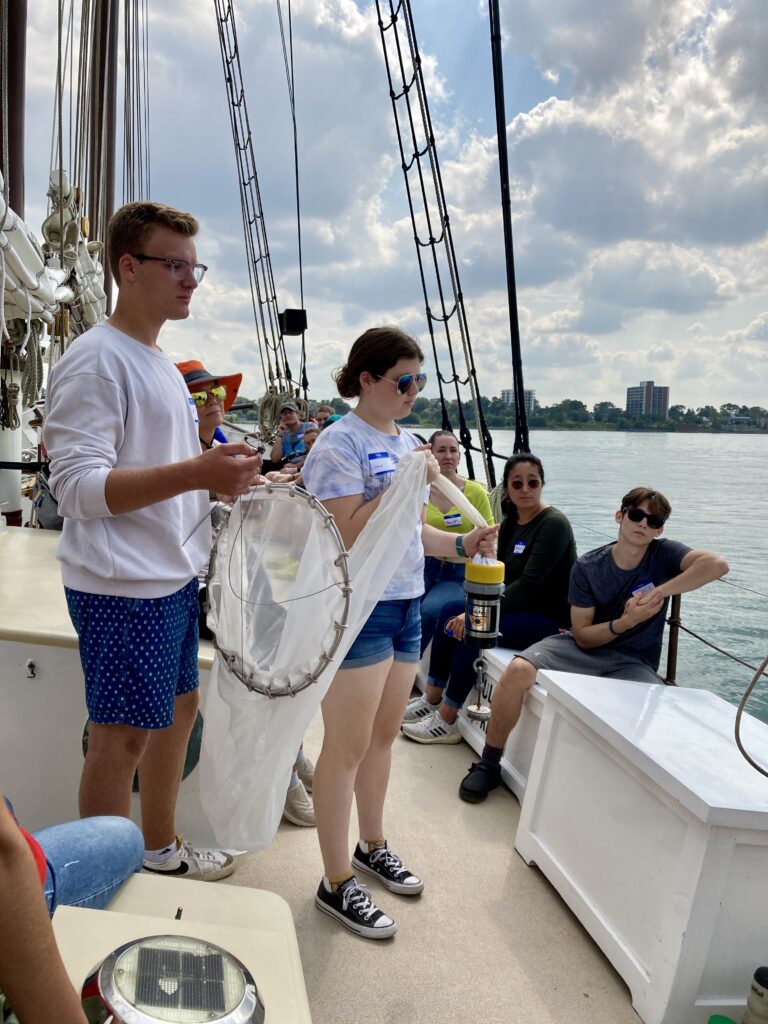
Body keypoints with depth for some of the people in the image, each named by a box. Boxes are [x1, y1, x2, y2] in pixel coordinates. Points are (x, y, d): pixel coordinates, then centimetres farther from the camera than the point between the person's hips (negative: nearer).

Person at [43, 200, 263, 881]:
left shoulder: (160, 363, 16)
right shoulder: (95, 360, -15)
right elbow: (77, 486, -23)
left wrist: (225, 478, 9)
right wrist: (194, 473, -32)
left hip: (175, 577, 10)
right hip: (123, 588, -10)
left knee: (179, 708, 19)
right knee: (122, 734, 1)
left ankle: (161, 850, 39)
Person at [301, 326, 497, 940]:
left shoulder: (407, 442, 13)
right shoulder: (340, 443, -12)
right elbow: (346, 534, -23)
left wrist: (462, 543, 3)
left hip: (406, 604, 8)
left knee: (384, 734, 20)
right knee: (347, 747, 2)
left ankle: (373, 846, 39)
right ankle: (337, 884, 16)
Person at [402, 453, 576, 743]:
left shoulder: (553, 524, -17)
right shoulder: (510, 522, 8)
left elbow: (529, 583, -24)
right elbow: (499, 574, 4)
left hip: (550, 618, -8)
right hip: (521, 606, 8)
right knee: (452, 612, -3)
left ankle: (446, 722, -13)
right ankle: (432, 698, 5)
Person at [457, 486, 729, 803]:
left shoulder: (664, 554, -4)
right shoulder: (587, 567, -3)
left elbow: (717, 564, -25)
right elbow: (582, 636, -4)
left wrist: (659, 592, -26)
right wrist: (625, 622, -21)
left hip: (633, 663, -1)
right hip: (583, 648, 1)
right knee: (517, 670, -26)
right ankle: (489, 763, -7)